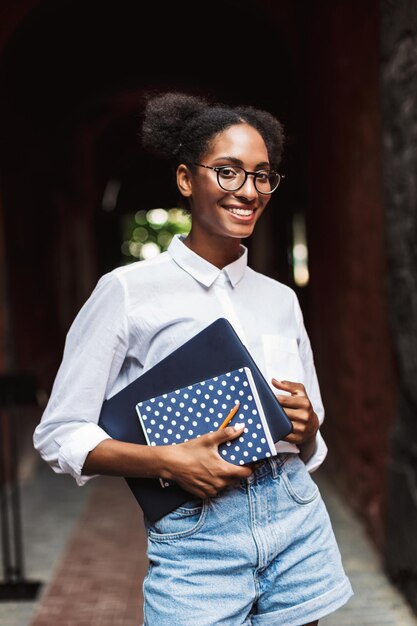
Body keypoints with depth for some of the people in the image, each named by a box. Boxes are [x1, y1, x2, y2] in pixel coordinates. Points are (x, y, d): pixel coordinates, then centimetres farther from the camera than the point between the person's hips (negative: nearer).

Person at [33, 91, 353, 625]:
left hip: (297, 522, 5)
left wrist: (306, 427, -6)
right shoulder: (129, 290, -6)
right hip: (197, 538, -4)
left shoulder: (281, 299, 8)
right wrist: (167, 461, -19)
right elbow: (59, 435, -6)